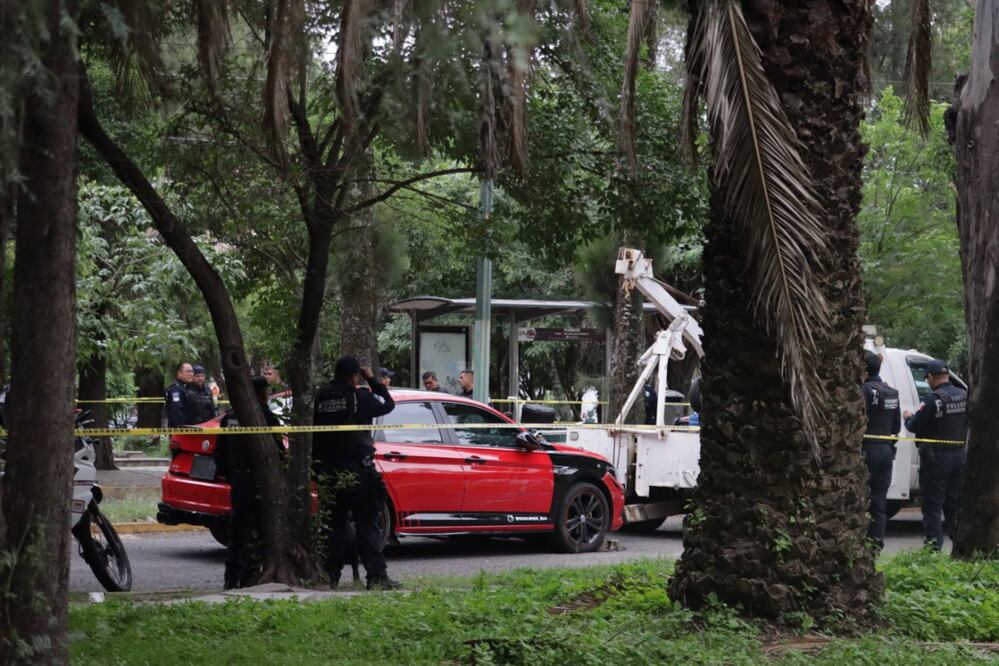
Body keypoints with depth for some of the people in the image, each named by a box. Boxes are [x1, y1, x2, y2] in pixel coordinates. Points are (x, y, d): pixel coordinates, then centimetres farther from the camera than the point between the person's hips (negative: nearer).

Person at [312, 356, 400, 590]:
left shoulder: (320, 397, 4)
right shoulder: (359, 397, -10)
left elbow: (312, 433, 7)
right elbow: (388, 404, 5)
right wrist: (373, 380, 13)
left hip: (329, 471, 4)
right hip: (357, 471, -4)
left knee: (334, 525, 10)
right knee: (366, 525, -2)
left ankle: (331, 575, 9)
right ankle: (376, 575, -6)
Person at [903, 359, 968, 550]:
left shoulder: (933, 399, -19)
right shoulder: (964, 396, 3)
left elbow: (914, 426, -16)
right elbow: (967, 422, 12)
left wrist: (908, 417, 6)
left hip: (936, 457, -7)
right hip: (959, 454, 7)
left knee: (932, 504, -1)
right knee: (954, 502, 16)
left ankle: (934, 544, -5)